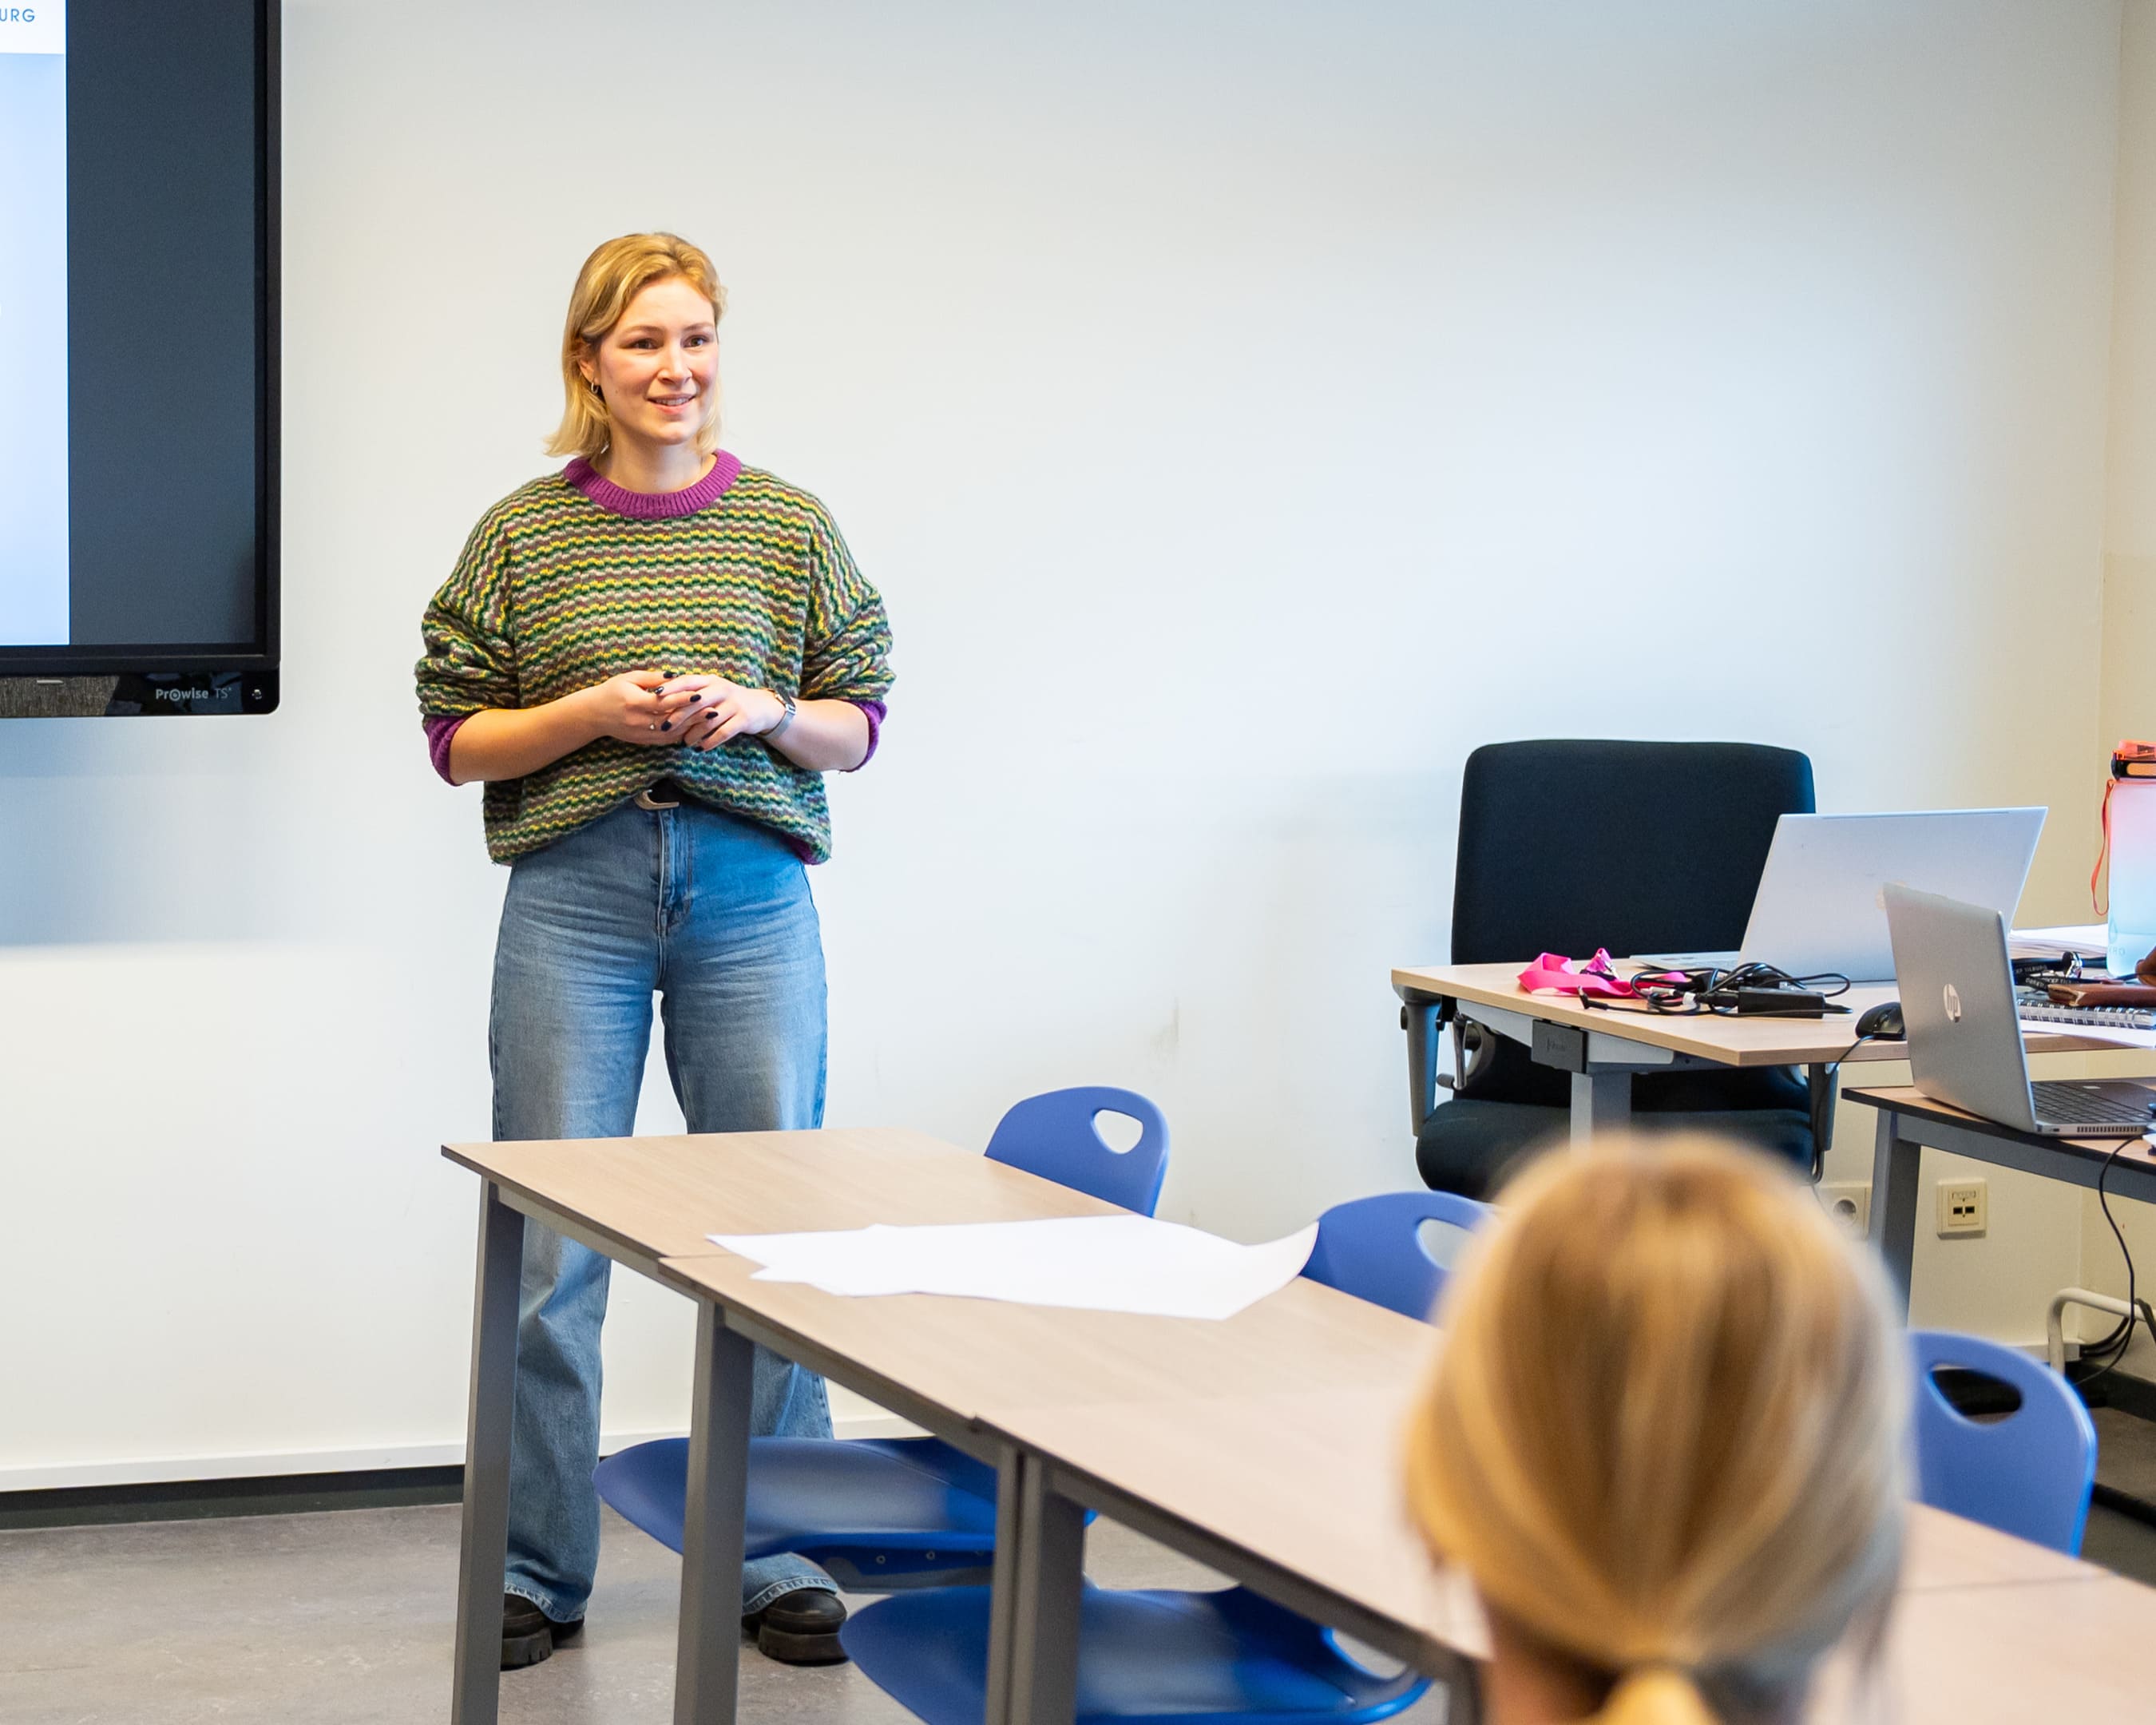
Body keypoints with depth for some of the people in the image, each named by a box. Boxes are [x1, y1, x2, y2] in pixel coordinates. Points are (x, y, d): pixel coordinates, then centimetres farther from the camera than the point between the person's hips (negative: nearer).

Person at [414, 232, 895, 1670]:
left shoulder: (791, 525, 5)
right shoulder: (524, 532, 3)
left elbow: (857, 728, 9)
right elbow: (459, 741, 4)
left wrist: (765, 712, -11)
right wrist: (593, 712, -12)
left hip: (752, 896, 1)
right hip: (575, 901, -1)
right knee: (551, 1244, 3)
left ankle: (778, 1562, 17)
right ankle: (539, 1571, 15)